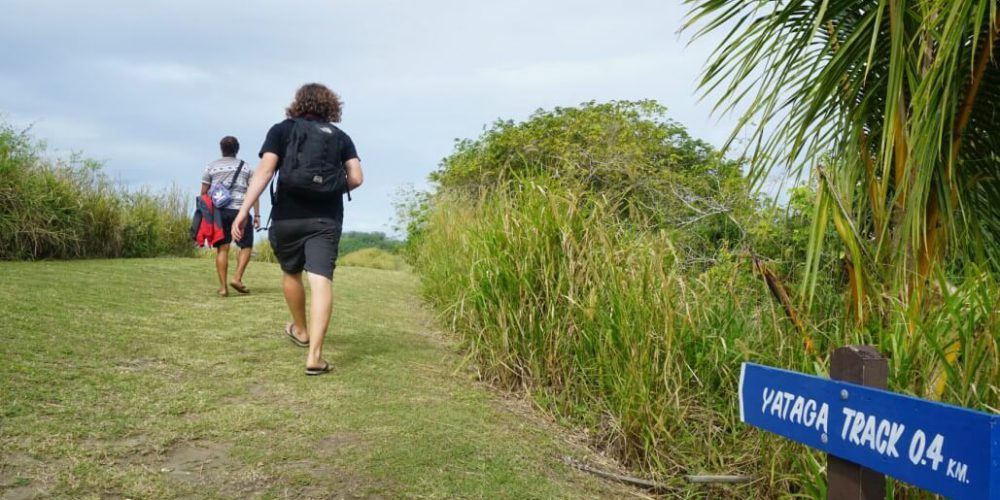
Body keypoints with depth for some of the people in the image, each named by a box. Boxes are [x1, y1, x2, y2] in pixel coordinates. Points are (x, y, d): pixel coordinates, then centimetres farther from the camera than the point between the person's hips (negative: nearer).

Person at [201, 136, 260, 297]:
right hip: (240, 210, -2)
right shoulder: (246, 167, 10)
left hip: (218, 211, 2)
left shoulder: (211, 167, 13)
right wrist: (257, 214, 1)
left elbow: (203, 193, 7)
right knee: (246, 246, 8)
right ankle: (237, 278, -8)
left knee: (222, 248, 2)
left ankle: (223, 287, -1)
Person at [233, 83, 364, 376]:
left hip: (287, 217, 0)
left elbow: (265, 170, -7)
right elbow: (356, 178, 3)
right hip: (326, 219, 0)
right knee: (321, 282, -8)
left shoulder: (281, 130, 6)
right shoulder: (340, 136, 11)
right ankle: (314, 355, -17)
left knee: (291, 273, 23)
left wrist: (243, 211, -11)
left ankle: (300, 330, 42)